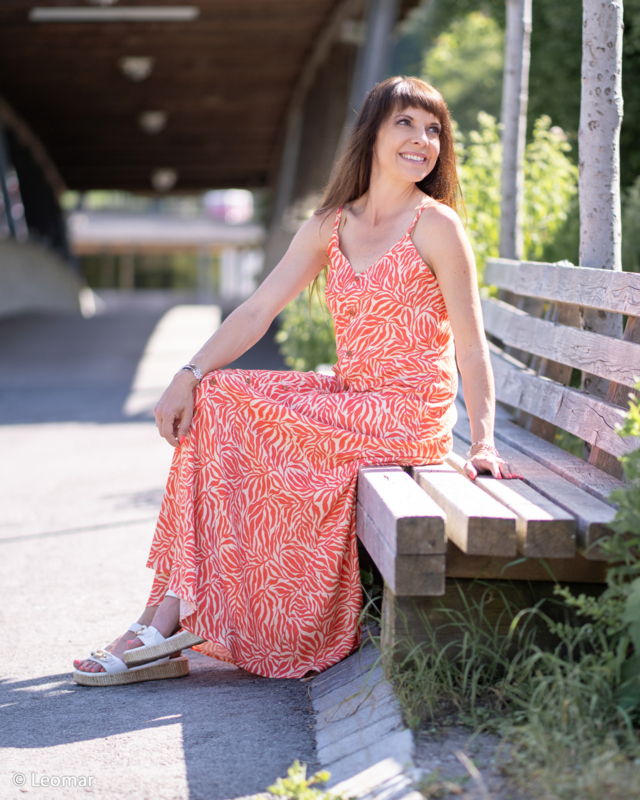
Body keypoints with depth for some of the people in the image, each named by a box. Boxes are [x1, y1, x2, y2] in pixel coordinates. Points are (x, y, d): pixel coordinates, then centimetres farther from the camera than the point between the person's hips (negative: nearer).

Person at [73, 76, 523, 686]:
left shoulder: (436, 225, -7)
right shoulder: (330, 227, 10)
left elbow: (471, 346, -8)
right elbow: (258, 309, 4)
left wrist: (482, 443, -18)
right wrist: (189, 377, -8)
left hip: (407, 417, -6)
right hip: (348, 401, 6)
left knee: (224, 411, -15)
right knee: (208, 405, -10)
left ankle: (174, 613, -8)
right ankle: (170, 619, -11)